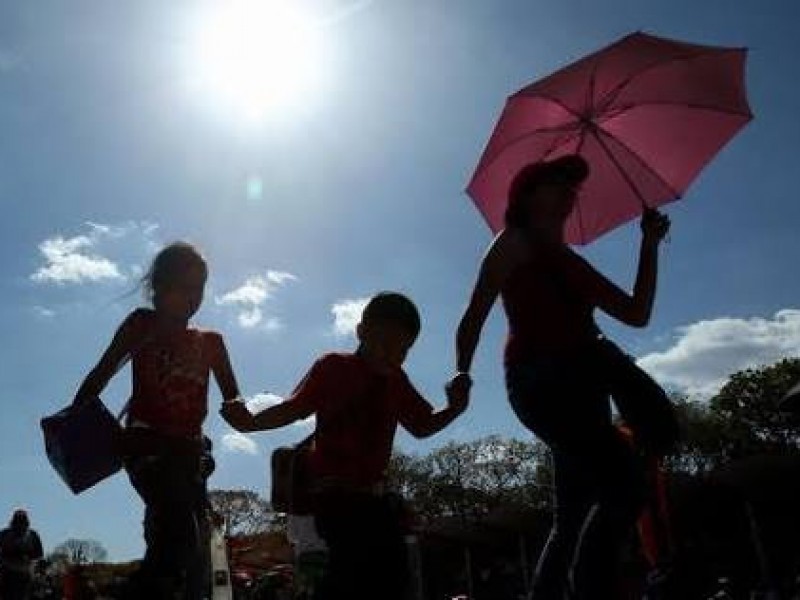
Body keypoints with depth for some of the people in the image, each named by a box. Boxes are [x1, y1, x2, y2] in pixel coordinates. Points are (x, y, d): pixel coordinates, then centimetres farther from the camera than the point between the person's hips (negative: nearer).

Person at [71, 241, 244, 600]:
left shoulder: (210, 342, 16)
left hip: (189, 448, 4)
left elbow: (232, 399, 12)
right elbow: (101, 375, 2)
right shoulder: (142, 324, 9)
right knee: (182, 534, -26)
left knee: (170, 540, 2)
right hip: (146, 442, -4)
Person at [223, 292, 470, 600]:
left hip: (373, 493, 6)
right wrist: (251, 422, -27)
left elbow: (422, 427, 14)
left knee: (392, 571, 5)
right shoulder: (333, 367, -8)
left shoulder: (397, 381, 7)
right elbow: (294, 408, -11)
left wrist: (453, 409, -5)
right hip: (335, 492, -6)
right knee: (356, 561, -25)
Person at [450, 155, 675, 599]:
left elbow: (637, 313, 21)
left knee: (575, 517, 9)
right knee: (625, 482, -22)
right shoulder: (515, 242, 7)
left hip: (579, 379, 8)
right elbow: (475, 315, -2)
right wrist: (463, 371, -17)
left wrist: (650, 244, 18)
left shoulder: (572, 260, 26)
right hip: (541, 378, -8)